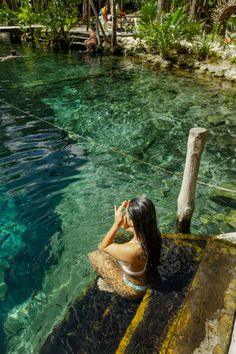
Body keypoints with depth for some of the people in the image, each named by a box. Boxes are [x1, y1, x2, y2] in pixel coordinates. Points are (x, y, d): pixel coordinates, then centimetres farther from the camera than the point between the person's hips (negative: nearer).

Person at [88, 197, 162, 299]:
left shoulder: (131, 250, -44)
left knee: (93, 255, 5)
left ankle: (112, 286, 28)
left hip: (132, 290, -6)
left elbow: (102, 246, -23)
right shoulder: (155, 233, -24)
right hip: (146, 277, 6)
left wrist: (116, 224, -29)